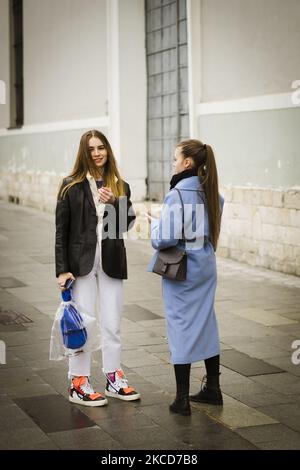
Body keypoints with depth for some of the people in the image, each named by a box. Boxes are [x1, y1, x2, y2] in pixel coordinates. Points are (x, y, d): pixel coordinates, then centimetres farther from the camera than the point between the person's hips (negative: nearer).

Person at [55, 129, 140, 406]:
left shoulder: (120, 187, 7)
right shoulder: (71, 186, -2)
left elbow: (127, 224, 2)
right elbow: (61, 231, -3)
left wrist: (113, 203, -14)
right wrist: (62, 269, -9)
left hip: (111, 262, 3)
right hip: (81, 263, -3)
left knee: (112, 325, 9)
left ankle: (114, 378, 22)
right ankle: (79, 384, 11)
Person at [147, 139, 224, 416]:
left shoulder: (177, 195, -19)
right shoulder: (212, 194, 5)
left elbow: (164, 239, -21)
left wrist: (153, 223, -3)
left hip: (182, 270, -7)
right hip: (207, 267, 7)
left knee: (182, 329, 0)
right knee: (206, 323, 16)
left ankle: (182, 400, 6)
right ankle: (212, 388, 27)